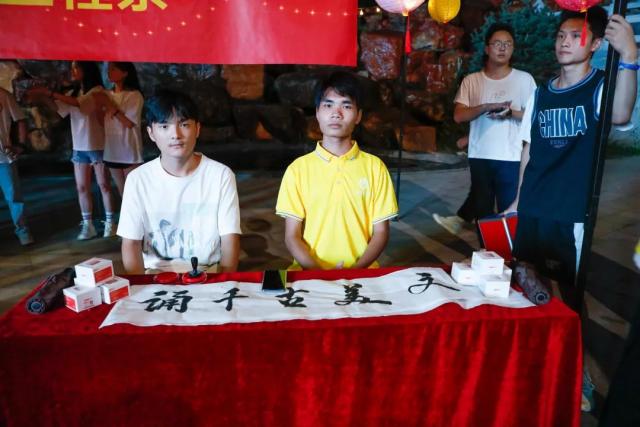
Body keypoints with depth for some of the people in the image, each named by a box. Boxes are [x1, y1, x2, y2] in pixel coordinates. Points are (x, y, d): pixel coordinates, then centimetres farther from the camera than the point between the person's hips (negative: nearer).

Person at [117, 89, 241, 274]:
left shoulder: (221, 175, -6)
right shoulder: (138, 179, -3)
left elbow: (230, 239, -7)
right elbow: (131, 243, -2)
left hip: (208, 271, -1)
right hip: (155, 272, 1)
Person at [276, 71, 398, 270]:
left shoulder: (375, 167, 3)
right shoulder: (298, 168, 2)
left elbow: (381, 233, 3)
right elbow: (292, 235, 1)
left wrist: (355, 269, -12)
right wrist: (317, 270, -15)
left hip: (361, 272, 1)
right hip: (309, 272, 0)